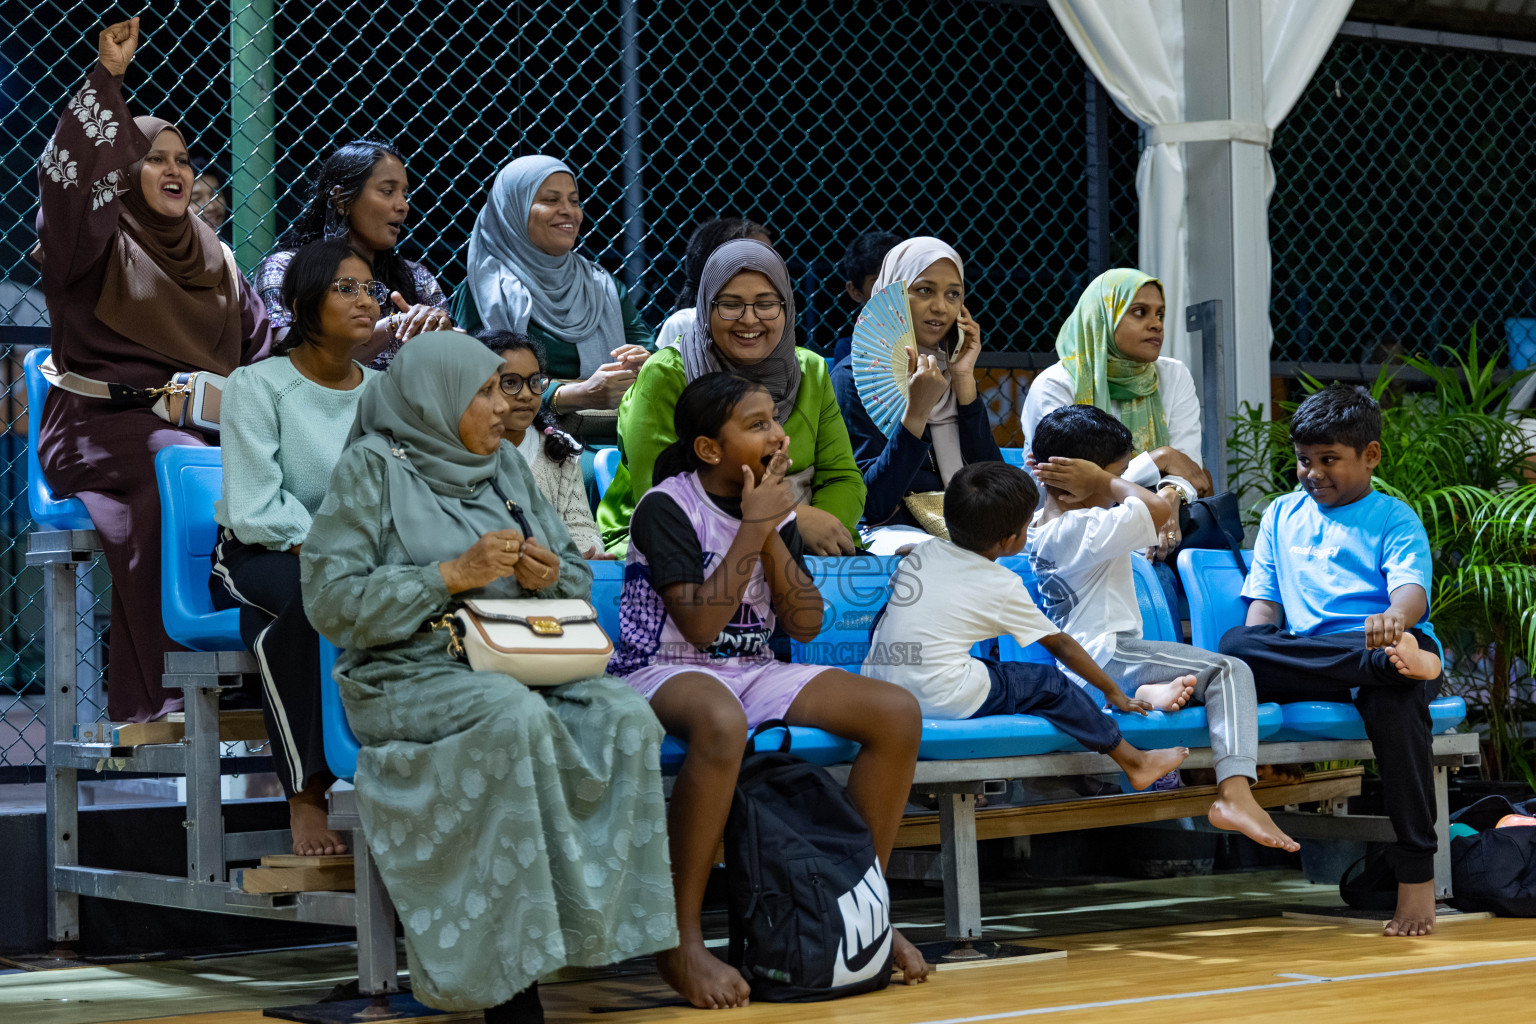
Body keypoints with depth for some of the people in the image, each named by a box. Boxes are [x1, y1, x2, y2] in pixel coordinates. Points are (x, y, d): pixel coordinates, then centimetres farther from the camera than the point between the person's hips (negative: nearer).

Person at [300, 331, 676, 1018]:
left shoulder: (507, 466, 16)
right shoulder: (372, 468, -2)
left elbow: (576, 576, 20)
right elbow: (330, 600, -10)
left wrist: (548, 577, -5)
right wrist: (453, 575, -16)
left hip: (513, 664, 5)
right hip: (408, 674, -5)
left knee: (625, 716, -24)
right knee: (518, 718, -36)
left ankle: (598, 921, -23)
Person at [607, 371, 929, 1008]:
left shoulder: (774, 507, 9)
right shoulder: (666, 507, -12)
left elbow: (807, 624, 3)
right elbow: (700, 625, -21)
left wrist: (772, 534, -9)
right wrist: (753, 526, -17)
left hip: (753, 671, 7)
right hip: (665, 671, -7)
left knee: (898, 714, -13)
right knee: (722, 722, -44)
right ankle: (682, 942, -35)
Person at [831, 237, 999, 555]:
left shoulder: (950, 370, 15)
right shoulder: (853, 376, -2)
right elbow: (872, 504, -11)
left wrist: (964, 379, 1)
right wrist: (917, 412, -20)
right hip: (893, 529, -6)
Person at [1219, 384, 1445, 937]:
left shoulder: (1394, 519, 9)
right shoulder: (1281, 516, 24)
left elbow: (1412, 587, -9)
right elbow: (1264, 601, 17)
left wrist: (1396, 616, -35)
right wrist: (1264, 656, -6)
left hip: (1390, 642, -3)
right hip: (1303, 661, 3)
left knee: (1393, 696, -39)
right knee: (1236, 644, -29)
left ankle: (1416, 876, -35)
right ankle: (1397, 658, -43)